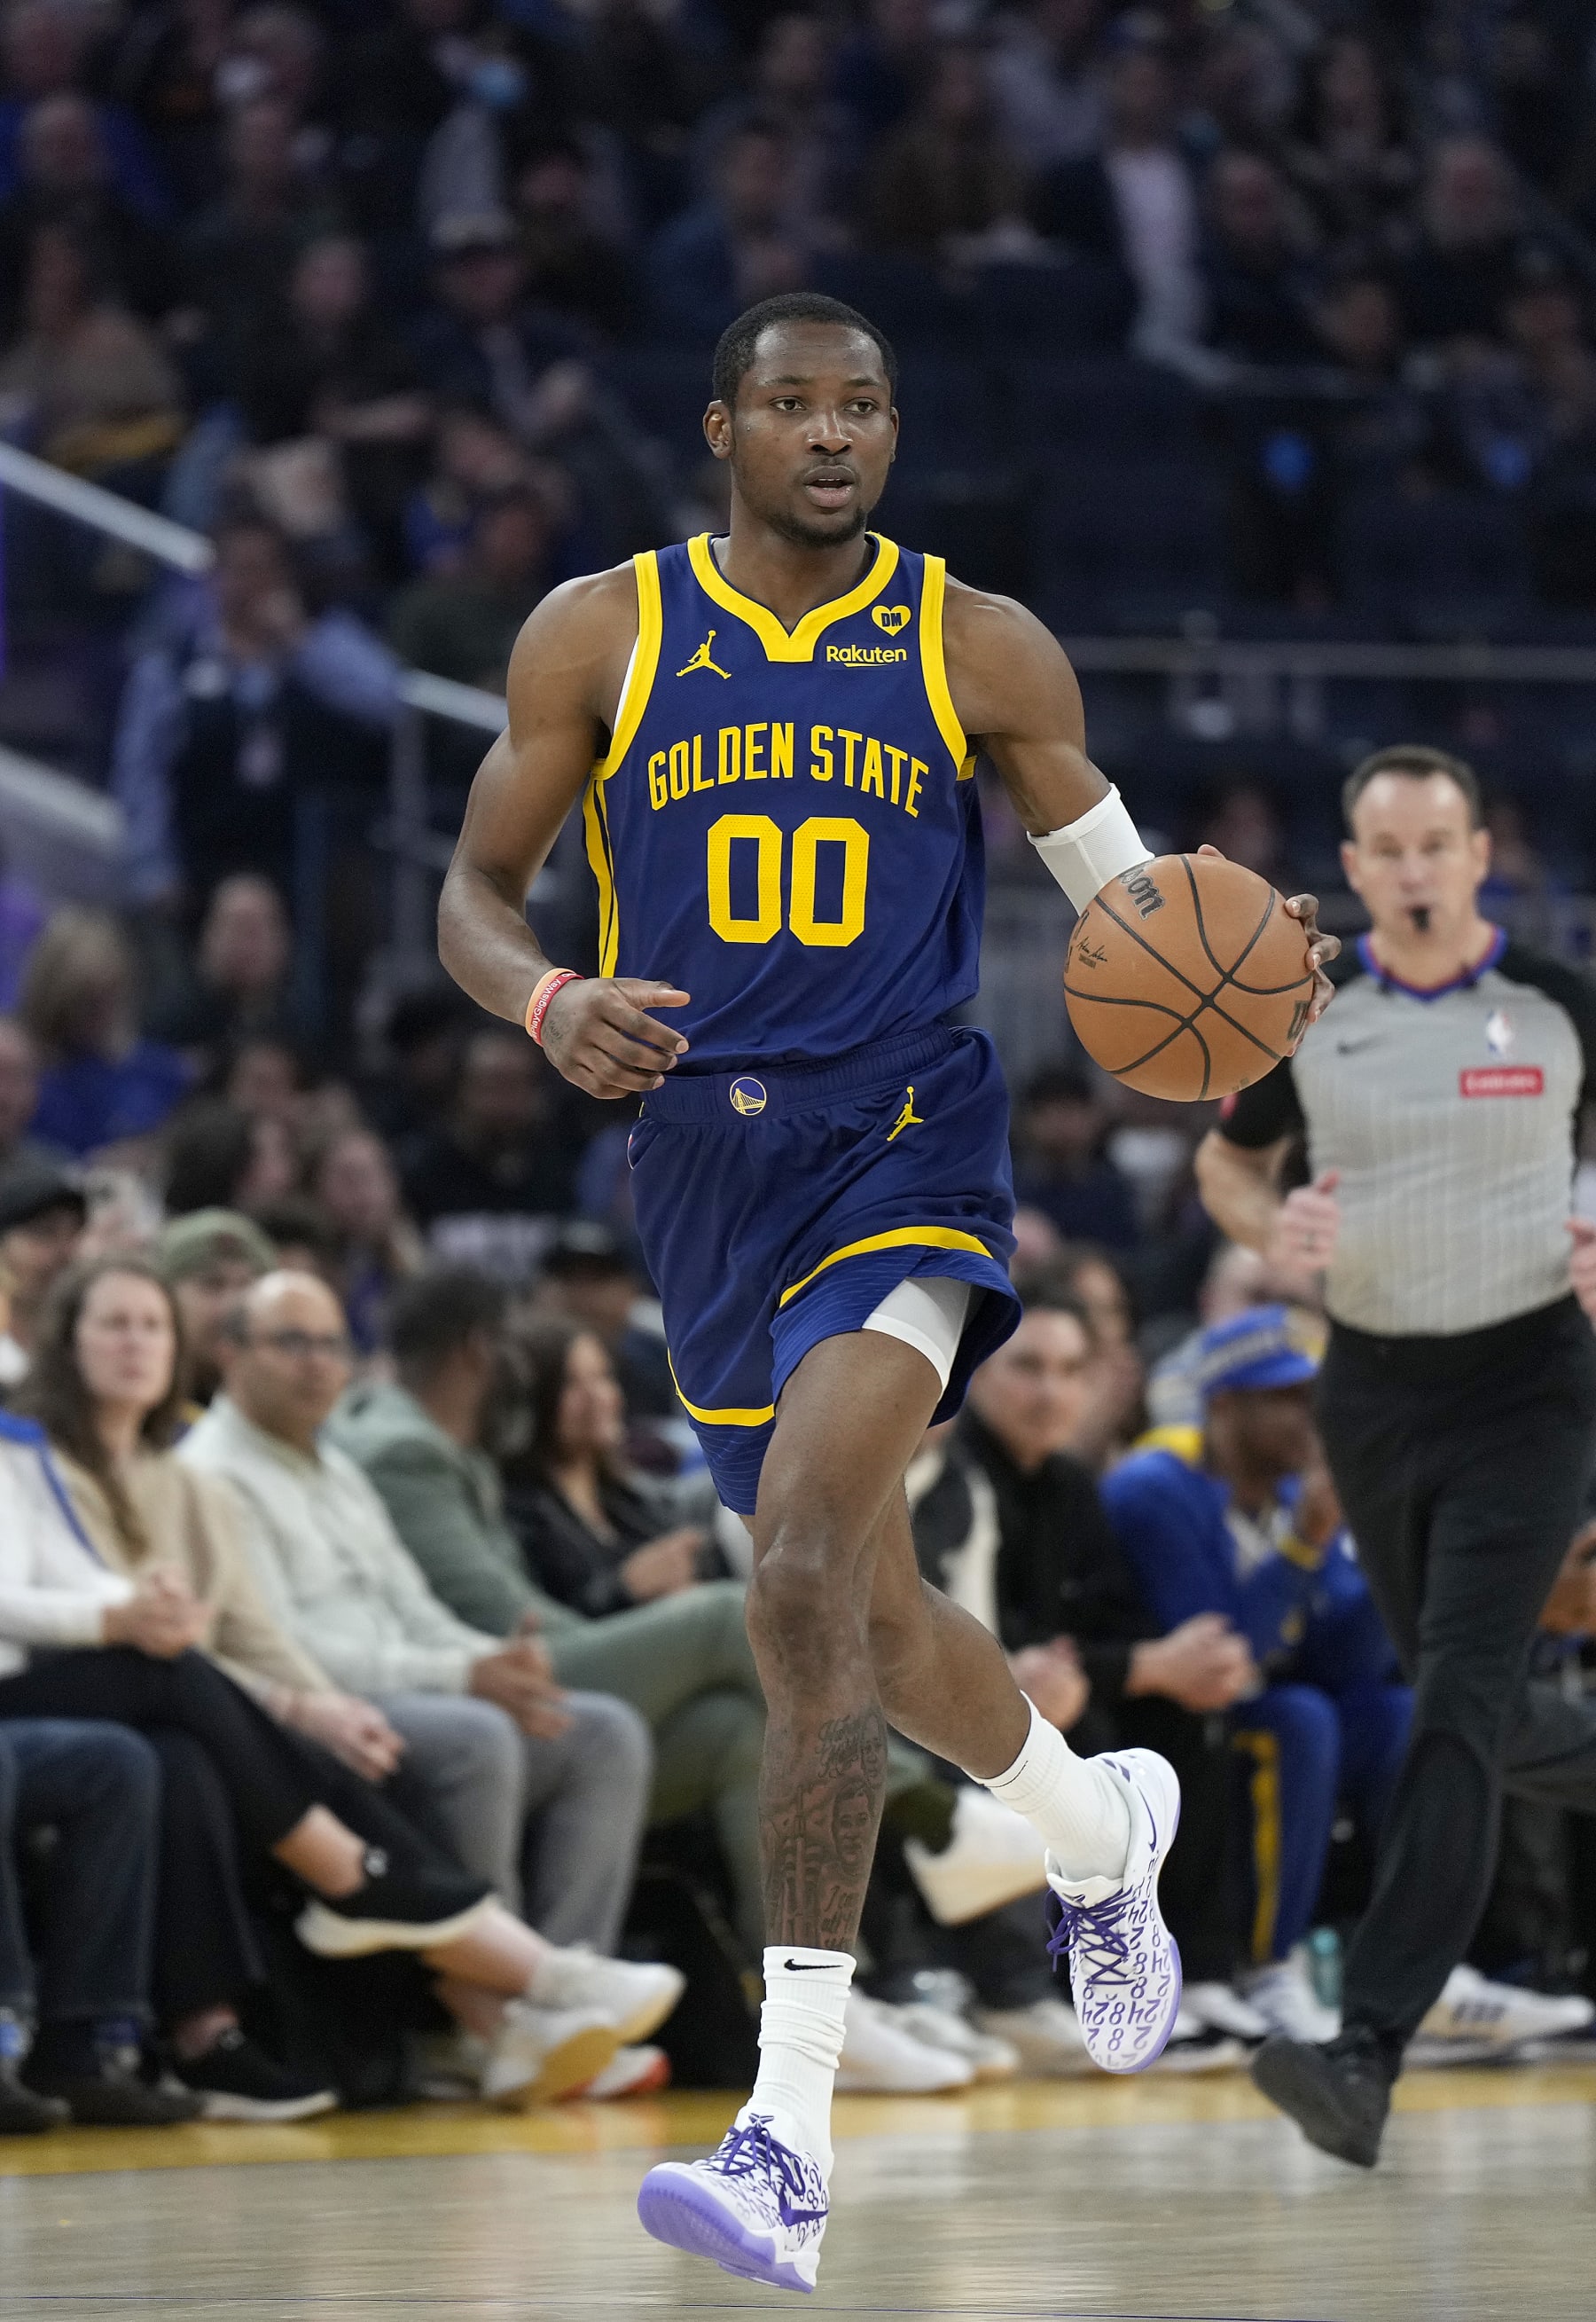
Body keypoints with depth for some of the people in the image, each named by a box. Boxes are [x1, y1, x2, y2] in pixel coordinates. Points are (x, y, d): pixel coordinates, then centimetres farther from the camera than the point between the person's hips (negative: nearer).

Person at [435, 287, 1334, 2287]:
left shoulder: (979, 653, 1)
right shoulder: (598, 636, 2)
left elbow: (1121, 882, 10)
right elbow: (472, 897, 7)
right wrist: (549, 1005, -16)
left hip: (908, 1149, -4)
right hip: (704, 1161, 4)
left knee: (805, 1571, -24)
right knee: (867, 1620, 16)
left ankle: (790, 2137, -28)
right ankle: (1102, 1830, 52)